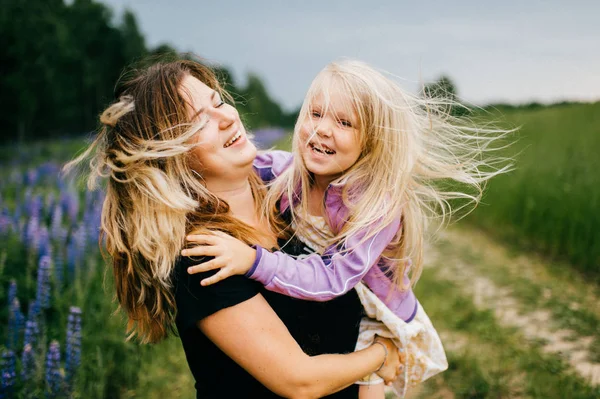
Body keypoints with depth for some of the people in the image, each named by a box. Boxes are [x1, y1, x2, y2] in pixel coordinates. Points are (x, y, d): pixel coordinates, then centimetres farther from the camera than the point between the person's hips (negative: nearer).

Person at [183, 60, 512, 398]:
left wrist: (253, 261, -48)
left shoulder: (380, 204, -34)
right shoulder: (296, 171, -16)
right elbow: (258, 163, 7)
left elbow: (332, 278, -39)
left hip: (375, 326, -5)